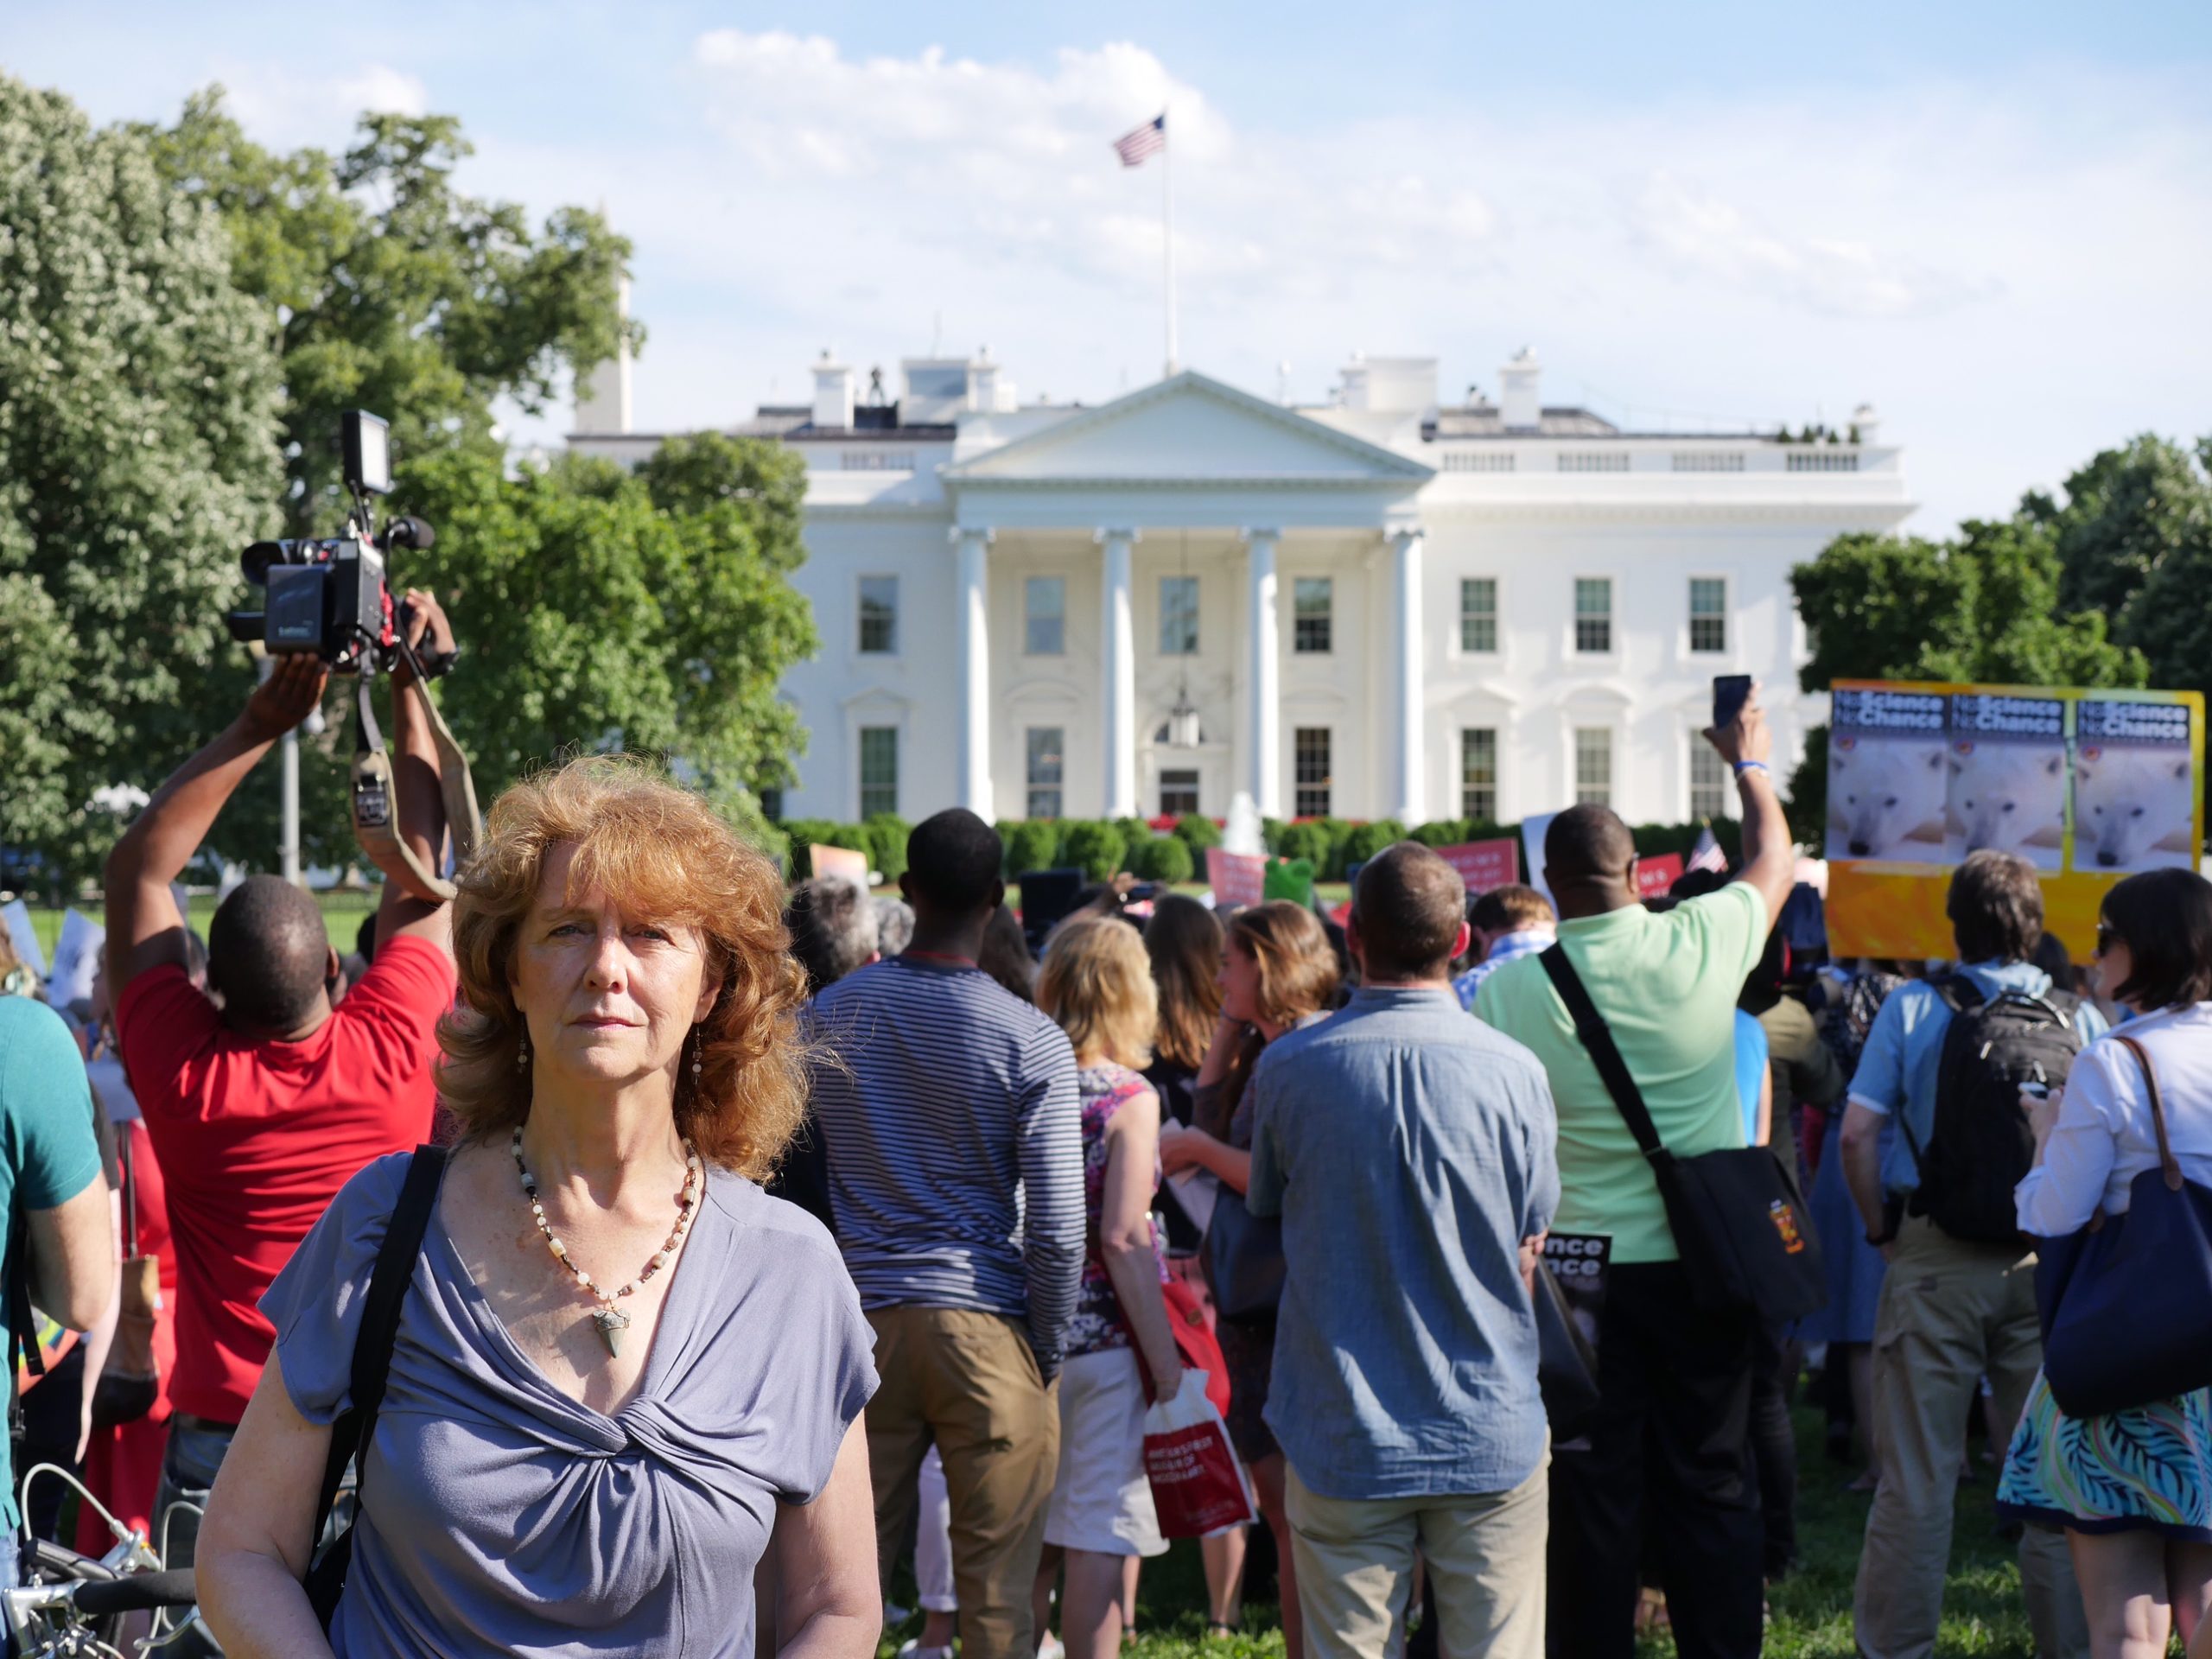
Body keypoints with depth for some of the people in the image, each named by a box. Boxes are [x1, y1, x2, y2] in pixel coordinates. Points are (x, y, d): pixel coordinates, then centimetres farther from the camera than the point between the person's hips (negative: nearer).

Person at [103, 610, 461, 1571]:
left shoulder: (182, 1076, -10)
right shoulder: (391, 1054, -11)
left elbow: (139, 869, 2)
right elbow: (422, 877, 5)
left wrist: (262, 722, -1)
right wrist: (412, 691, 11)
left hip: (219, 1448, 0)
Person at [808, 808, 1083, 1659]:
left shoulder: (830, 1015, 2)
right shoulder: (1031, 1041, -8)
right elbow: (1057, 1228, -10)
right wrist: (1048, 1352, 1)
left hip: (864, 1321, 3)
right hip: (988, 1325, -3)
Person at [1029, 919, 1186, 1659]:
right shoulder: (1129, 1098, -10)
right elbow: (1122, 1239, -16)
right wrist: (1164, 1356, -9)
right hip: (1105, 1340, -5)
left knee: (1029, 1534, 14)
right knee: (1098, 1538, 1)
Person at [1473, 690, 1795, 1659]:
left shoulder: (1509, 990, -9)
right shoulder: (1702, 944, -7)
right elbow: (1775, 859, 14)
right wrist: (1749, 761, 31)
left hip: (1580, 1275, -1)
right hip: (1703, 1263, 1)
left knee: (1593, 1495, 6)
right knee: (1712, 1487, 10)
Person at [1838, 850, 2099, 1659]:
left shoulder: (1913, 1008, -4)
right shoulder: (2079, 1017, 2)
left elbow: (1857, 1134, -9)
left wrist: (1882, 1228, 3)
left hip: (1936, 1258, -2)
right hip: (2049, 1260, 2)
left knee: (1917, 1472, 3)